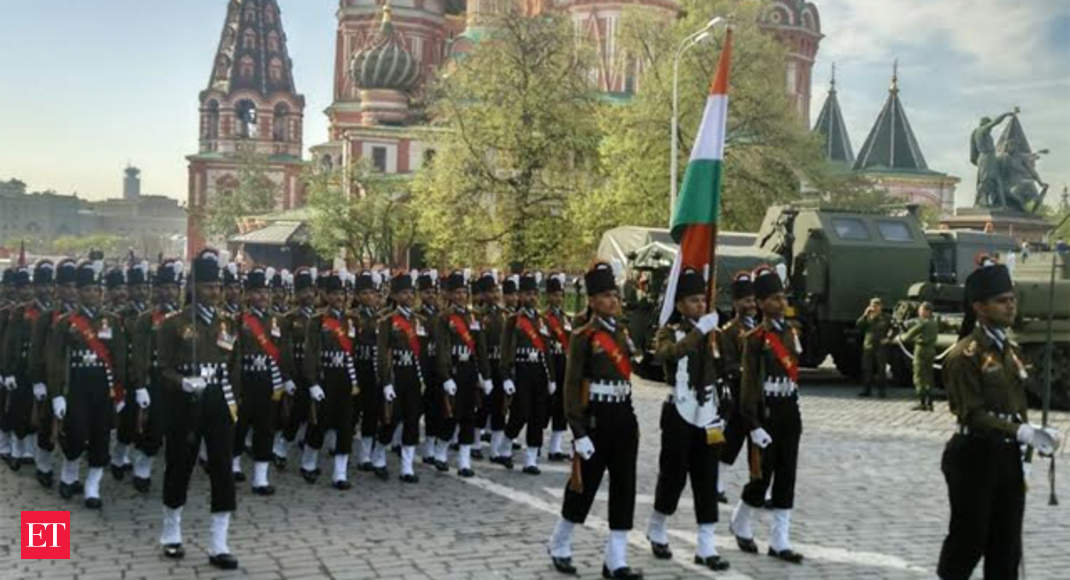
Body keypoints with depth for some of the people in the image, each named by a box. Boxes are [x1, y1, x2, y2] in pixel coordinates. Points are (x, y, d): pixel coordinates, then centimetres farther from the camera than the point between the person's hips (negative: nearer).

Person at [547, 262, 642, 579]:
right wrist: (579, 433, -16)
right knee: (584, 486, 5)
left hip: (624, 417, 6)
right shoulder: (584, 337, -10)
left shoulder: (623, 331, 10)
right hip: (596, 418, -6)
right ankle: (559, 547, 27)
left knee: (624, 488, 5)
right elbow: (572, 386, -13)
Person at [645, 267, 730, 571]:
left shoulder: (712, 332, 10)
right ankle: (657, 531, 26)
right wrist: (699, 331, -36)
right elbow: (663, 353, -31)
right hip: (680, 415, -5)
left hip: (708, 415, 5)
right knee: (673, 475, 3)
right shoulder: (669, 331, -7)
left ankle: (706, 547, 8)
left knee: (707, 480, 4)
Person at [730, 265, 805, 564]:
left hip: (790, 410, 6)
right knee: (762, 475, 0)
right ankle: (741, 524, 26)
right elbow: (750, 384, -14)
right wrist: (754, 425, -18)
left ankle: (780, 541, 11)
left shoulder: (792, 332, 10)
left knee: (786, 475, 6)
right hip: (766, 411, -6)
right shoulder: (756, 339, -10)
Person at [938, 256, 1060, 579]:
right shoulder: (965, 354, -13)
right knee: (970, 539, 1)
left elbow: (1018, 403, 18)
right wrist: (1022, 432, -26)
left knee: (1006, 545, 11)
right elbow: (972, 414, -18)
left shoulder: (1012, 350, 12)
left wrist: (1035, 435, 3)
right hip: (974, 455, -8)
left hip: (1008, 456, 8)